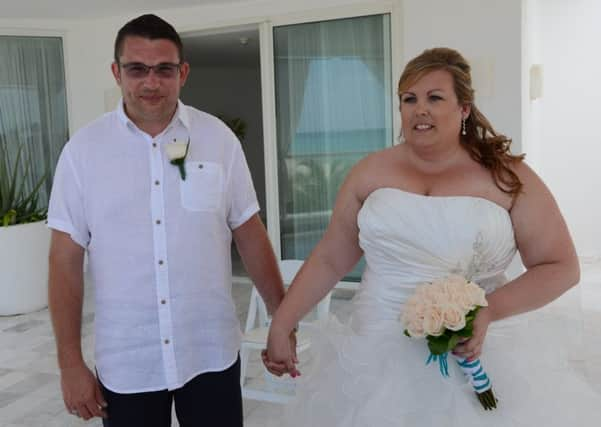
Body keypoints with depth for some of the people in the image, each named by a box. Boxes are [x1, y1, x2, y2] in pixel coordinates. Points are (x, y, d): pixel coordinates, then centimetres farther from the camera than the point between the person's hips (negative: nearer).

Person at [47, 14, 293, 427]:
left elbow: (250, 235, 2)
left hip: (212, 353, 0)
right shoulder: (83, 149, -4)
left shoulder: (219, 138, -4)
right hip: (124, 363, 0)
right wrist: (71, 362, -2)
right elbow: (66, 260, -2)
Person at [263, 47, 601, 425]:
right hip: (378, 361, 2)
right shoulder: (371, 172, 2)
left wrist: (489, 310, -17)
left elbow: (561, 267, -2)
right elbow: (328, 260, 6)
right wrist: (281, 326, 1)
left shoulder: (507, 177, -3)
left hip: (478, 363, -1)